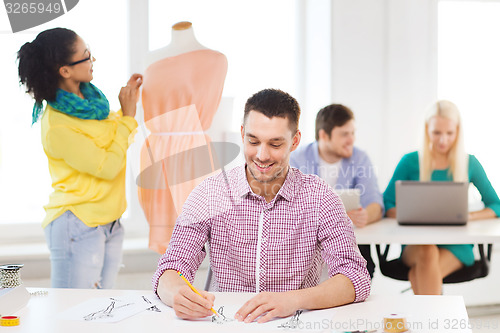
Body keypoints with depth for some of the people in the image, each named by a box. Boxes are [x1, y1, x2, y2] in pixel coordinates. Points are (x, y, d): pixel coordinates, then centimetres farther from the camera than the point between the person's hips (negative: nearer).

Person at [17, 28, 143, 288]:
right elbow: (108, 166, -17)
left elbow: (111, 139, 19)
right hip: (78, 229, -8)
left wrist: (128, 105, 12)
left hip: (109, 225, 8)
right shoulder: (56, 125, -20)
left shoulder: (88, 98, 6)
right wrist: (128, 116, -9)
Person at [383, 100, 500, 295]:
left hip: (456, 245, 0)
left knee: (419, 275, -32)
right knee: (428, 253, -37)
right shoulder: (410, 162, 5)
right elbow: (386, 205, 4)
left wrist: (470, 216, -12)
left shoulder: (469, 163, 8)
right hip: (416, 244, 0)